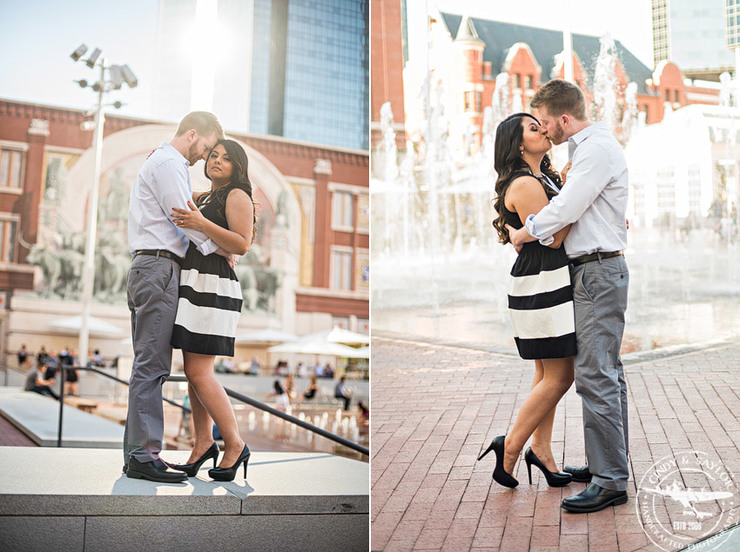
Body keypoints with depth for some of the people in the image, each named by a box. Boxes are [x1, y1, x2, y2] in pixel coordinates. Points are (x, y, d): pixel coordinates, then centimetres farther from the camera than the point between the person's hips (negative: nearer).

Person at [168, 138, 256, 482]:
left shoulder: (237, 195, -3)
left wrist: (202, 224, -25)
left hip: (213, 287, -9)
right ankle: (203, 443, 12)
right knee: (194, 371, 6)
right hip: (192, 286, 9)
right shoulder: (202, 198, 22)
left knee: (198, 373, -12)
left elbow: (242, 245, -14)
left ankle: (235, 445, -4)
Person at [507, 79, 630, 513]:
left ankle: (611, 481, -8)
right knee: (608, 371, 14)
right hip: (597, 269, 11)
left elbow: (564, 210, -19)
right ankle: (611, 462, 23)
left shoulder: (597, 149, -14)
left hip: (599, 270, -11)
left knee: (595, 375, -12)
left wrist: (523, 234, -6)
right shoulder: (589, 147, 18)